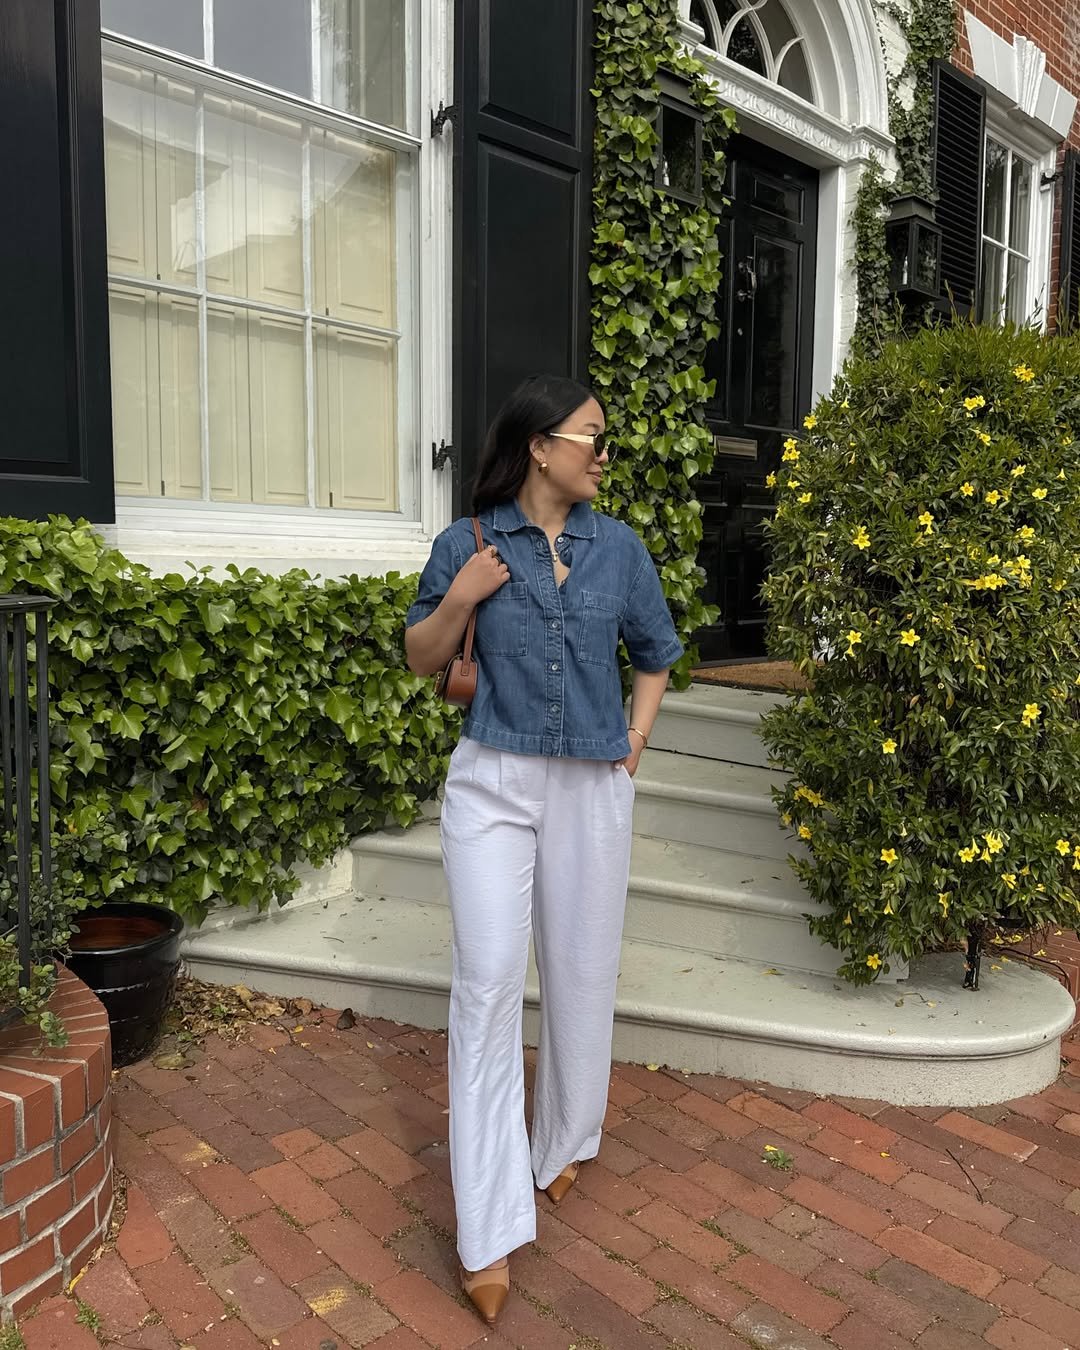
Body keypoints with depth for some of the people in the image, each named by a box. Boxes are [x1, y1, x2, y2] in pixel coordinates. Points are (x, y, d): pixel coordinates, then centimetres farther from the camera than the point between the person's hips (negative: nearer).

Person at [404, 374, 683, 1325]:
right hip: (494, 783, -2)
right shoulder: (468, 545, -2)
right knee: (488, 982, -4)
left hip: (592, 789, 2)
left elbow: (655, 656, 15)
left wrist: (638, 736, 4)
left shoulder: (620, 549, 3)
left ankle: (566, 1144, 39)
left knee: (582, 975, 12)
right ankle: (490, 1227, 8)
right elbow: (423, 661, 5)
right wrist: (457, 601, -12)